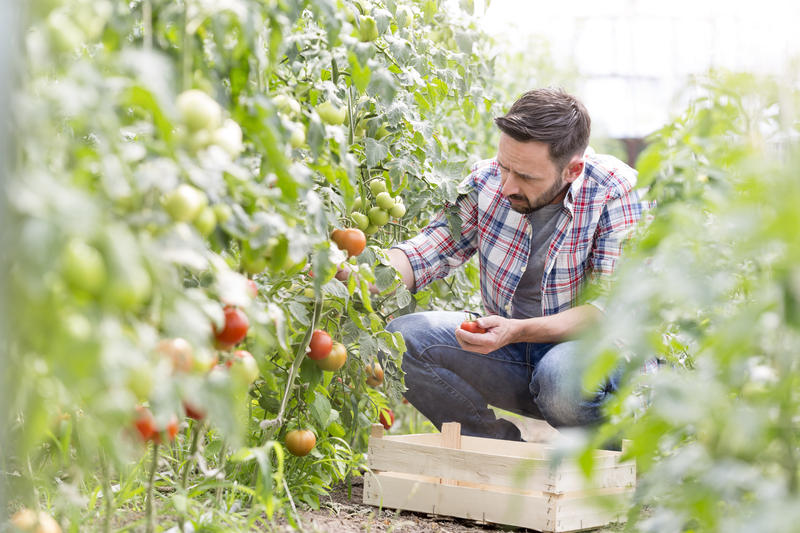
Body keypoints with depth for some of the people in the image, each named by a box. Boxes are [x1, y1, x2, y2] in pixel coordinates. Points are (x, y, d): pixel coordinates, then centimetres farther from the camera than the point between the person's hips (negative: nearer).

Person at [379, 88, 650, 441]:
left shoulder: (617, 193, -18)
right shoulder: (487, 180, -5)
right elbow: (427, 251, -2)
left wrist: (517, 331, -35)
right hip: (512, 353, 5)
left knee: (561, 376, -39)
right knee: (402, 338, -16)